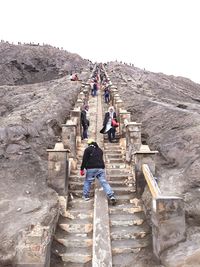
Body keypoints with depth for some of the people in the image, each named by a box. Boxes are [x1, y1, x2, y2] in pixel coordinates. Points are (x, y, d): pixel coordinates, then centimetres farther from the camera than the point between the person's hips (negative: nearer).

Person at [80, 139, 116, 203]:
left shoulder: (88, 149, 3)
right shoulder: (100, 150, 20)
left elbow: (84, 160, -4)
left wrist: (82, 169, -2)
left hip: (91, 169, -4)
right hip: (100, 168, 4)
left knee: (87, 182, 13)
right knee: (104, 182, -1)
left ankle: (85, 196, 17)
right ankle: (111, 196, -9)